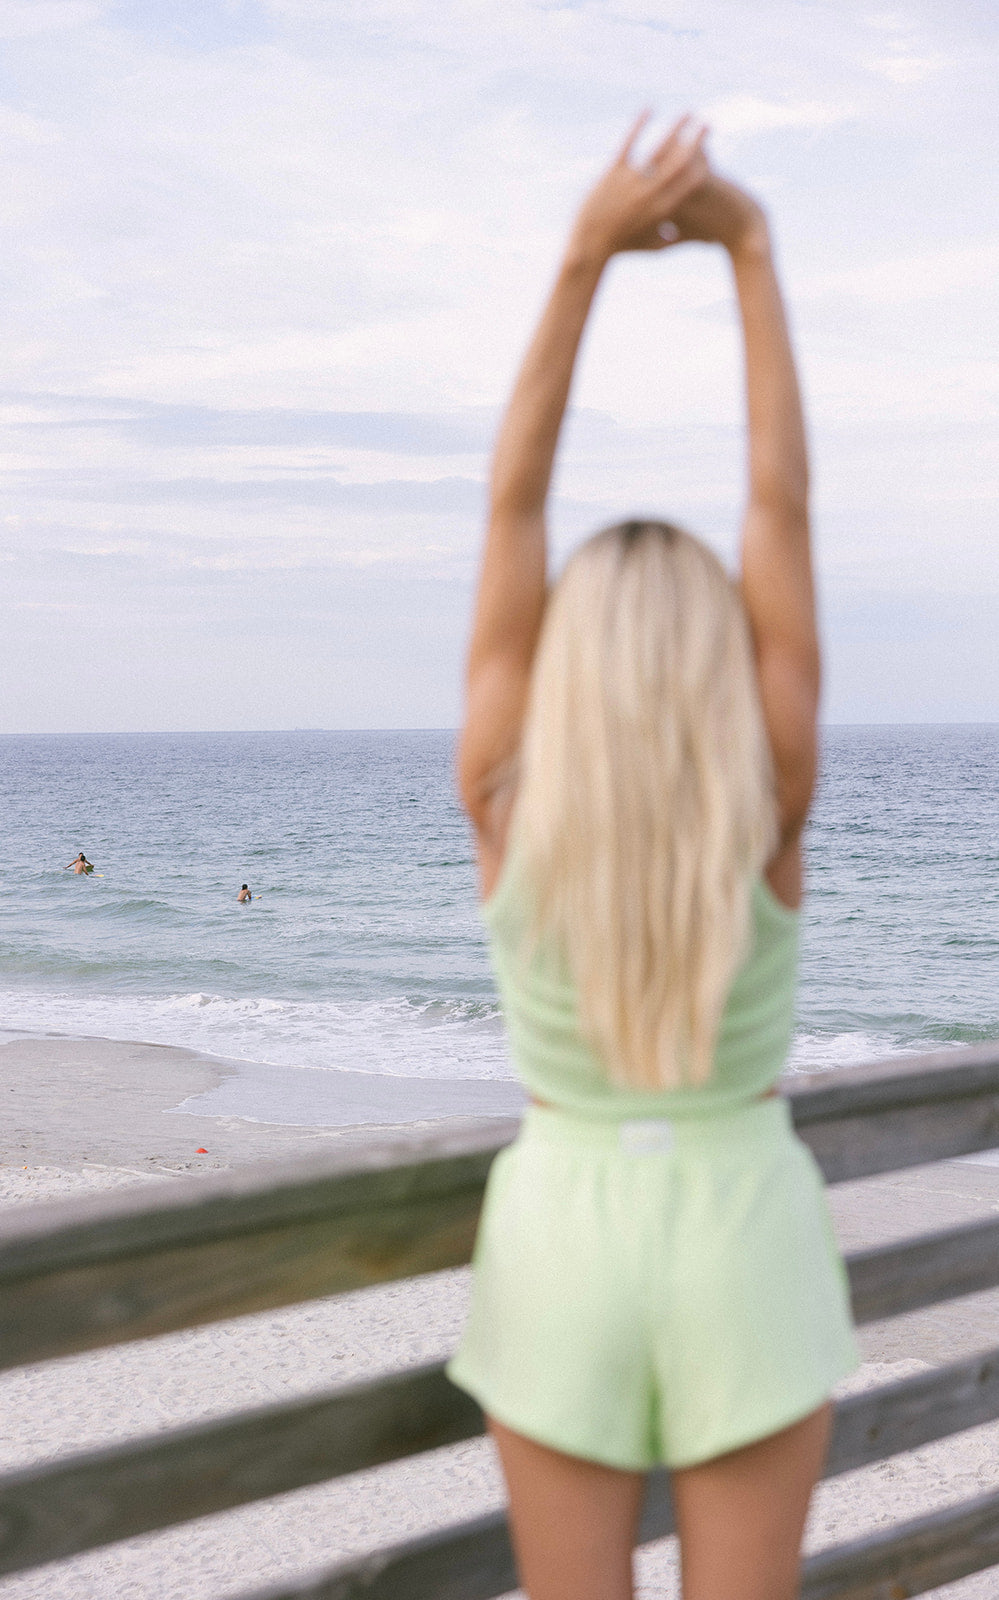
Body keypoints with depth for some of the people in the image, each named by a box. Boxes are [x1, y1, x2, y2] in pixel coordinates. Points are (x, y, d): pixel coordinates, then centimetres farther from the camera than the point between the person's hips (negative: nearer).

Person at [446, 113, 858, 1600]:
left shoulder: (505, 807, -14)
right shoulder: (769, 809, -15)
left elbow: (511, 506, -13)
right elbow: (782, 507, -13)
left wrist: (584, 256, -13)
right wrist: (752, 247, -9)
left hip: (564, 1248, 1)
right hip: (743, 1255, 0)